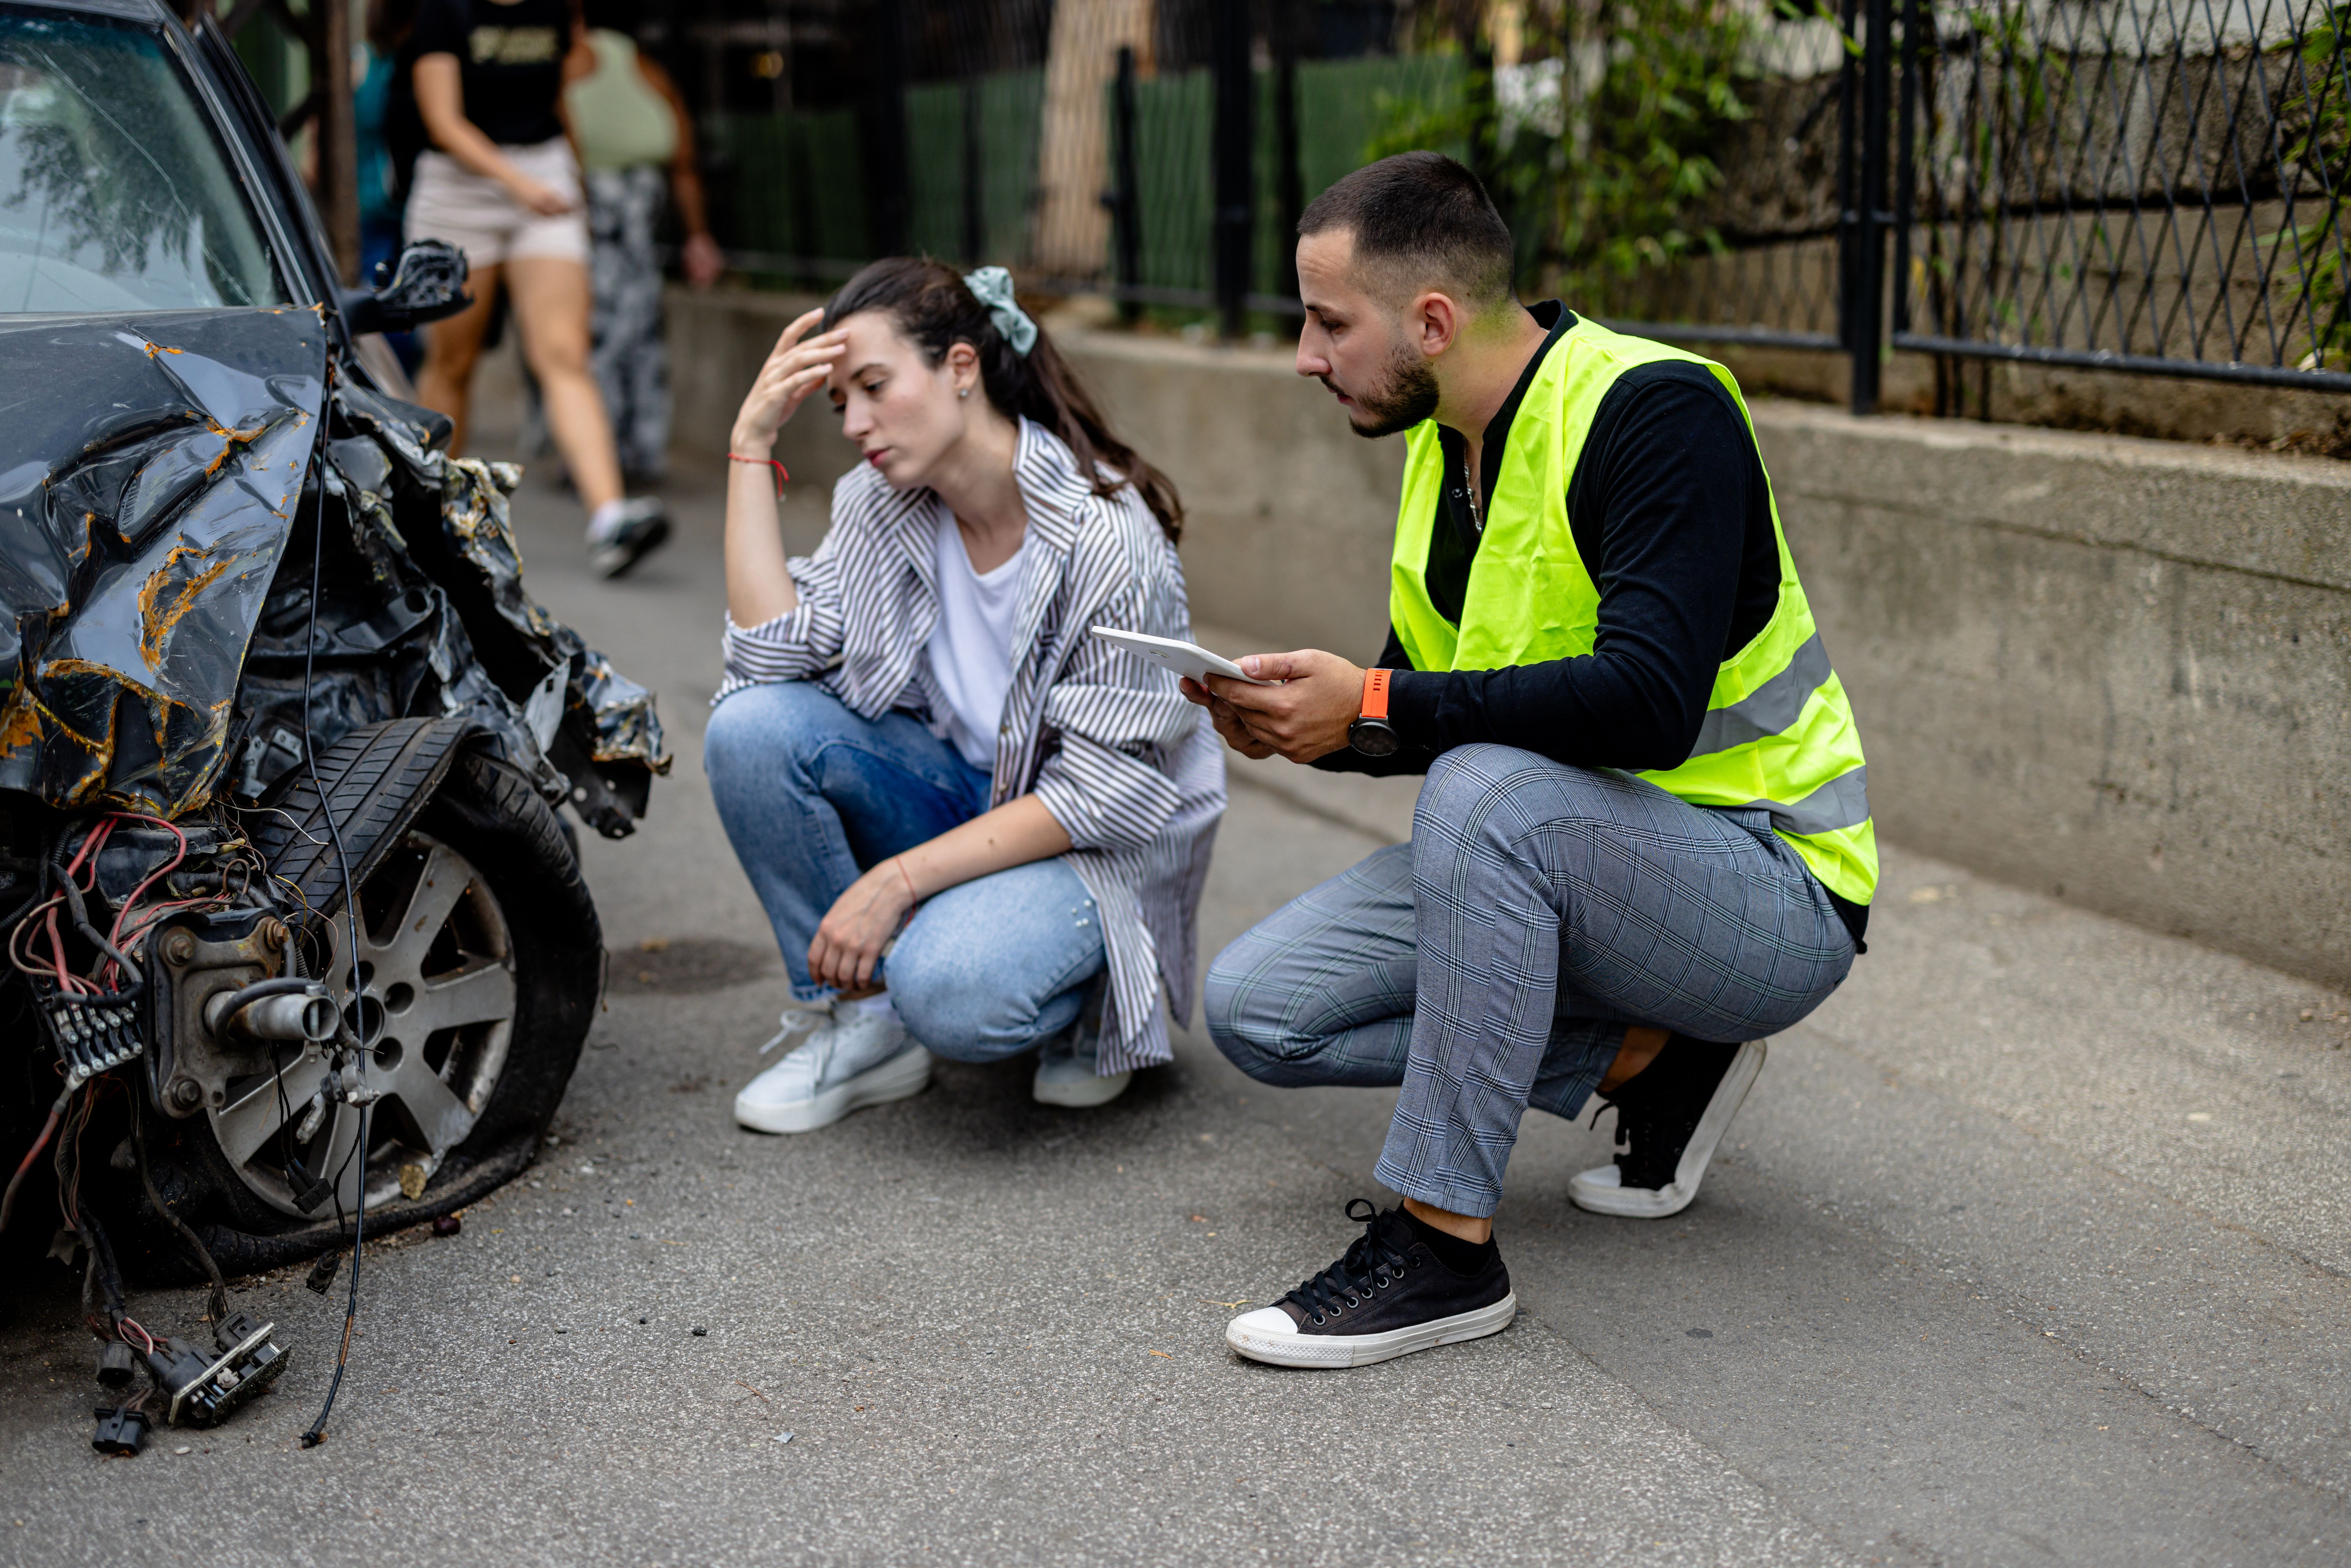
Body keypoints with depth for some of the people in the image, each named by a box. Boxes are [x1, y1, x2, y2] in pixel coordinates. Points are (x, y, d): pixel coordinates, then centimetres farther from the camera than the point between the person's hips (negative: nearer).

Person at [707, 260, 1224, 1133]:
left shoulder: (1107, 534, -23)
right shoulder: (879, 504, -3)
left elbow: (1102, 793, -22)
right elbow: (772, 649, -14)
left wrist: (897, 880, -26)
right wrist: (753, 440, -15)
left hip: (1103, 841, -6)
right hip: (962, 791, 6)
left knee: (950, 987, -35)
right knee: (750, 729, -19)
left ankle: (1087, 985, 1)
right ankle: (861, 1023, -3)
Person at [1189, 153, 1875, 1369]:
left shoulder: (1656, 411, -20)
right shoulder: (1443, 443, 6)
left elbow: (1647, 703, -33)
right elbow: (1436, 701, 13)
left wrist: (1373, 708, -28)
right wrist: (1305, 723, -8)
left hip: (1772, 896, -8)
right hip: (1550, 856, 9)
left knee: (1491, 792, -37)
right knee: (1256, 1006, -5)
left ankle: (1443, 1240, -26)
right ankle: (1648, 1060, 2)